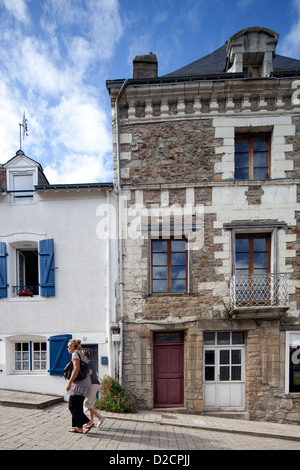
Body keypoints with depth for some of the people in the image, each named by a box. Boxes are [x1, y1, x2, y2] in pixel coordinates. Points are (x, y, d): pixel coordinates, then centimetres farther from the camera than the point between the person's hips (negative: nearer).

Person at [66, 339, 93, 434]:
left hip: (79, 384, -9)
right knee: (78, 406, 13)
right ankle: (79, 428, 16)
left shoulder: (75, 354, -8)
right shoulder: (82, 356, 19)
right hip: (85, 384, 9)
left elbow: (77, 369, -20)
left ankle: (89, 422, -7)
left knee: (72, 406, -3)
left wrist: (69, 383, -19)